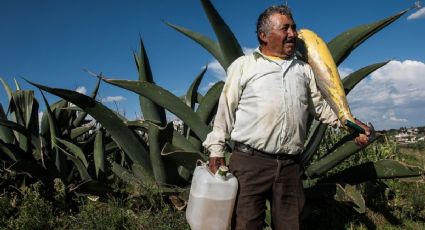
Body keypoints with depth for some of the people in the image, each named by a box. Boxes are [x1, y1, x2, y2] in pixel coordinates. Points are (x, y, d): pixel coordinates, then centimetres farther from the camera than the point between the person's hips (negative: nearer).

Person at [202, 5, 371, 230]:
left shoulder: (304, 69, 18)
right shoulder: (243, 65, 7)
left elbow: (320, 106, 21)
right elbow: (225, 110, 6)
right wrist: (216, 149, -1)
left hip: (291, 165, 4)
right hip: (249, 161, -3)